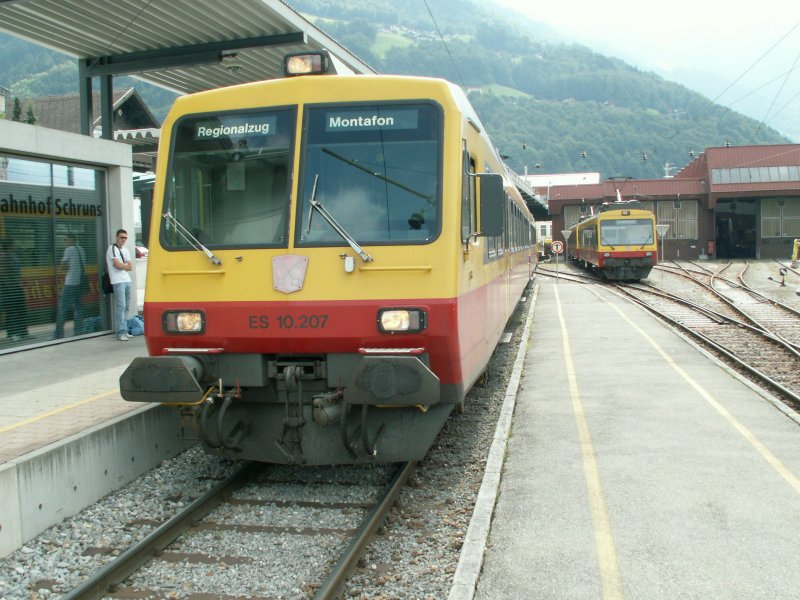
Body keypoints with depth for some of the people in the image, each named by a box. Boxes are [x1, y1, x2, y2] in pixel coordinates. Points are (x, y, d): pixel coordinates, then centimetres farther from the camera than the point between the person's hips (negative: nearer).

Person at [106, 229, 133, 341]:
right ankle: (121, 333, -13)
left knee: (126, 307, 8)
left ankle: (124, 331, 13)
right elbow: (117, 265, -14)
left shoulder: (125, 250, 19)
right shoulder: (112, 248, -4)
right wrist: (126, 265, 4)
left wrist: (122, 265, -7)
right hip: (118, 281, -8)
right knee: (120, 306, -12)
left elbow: (131, 267, 11)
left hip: (127, 280, 8)